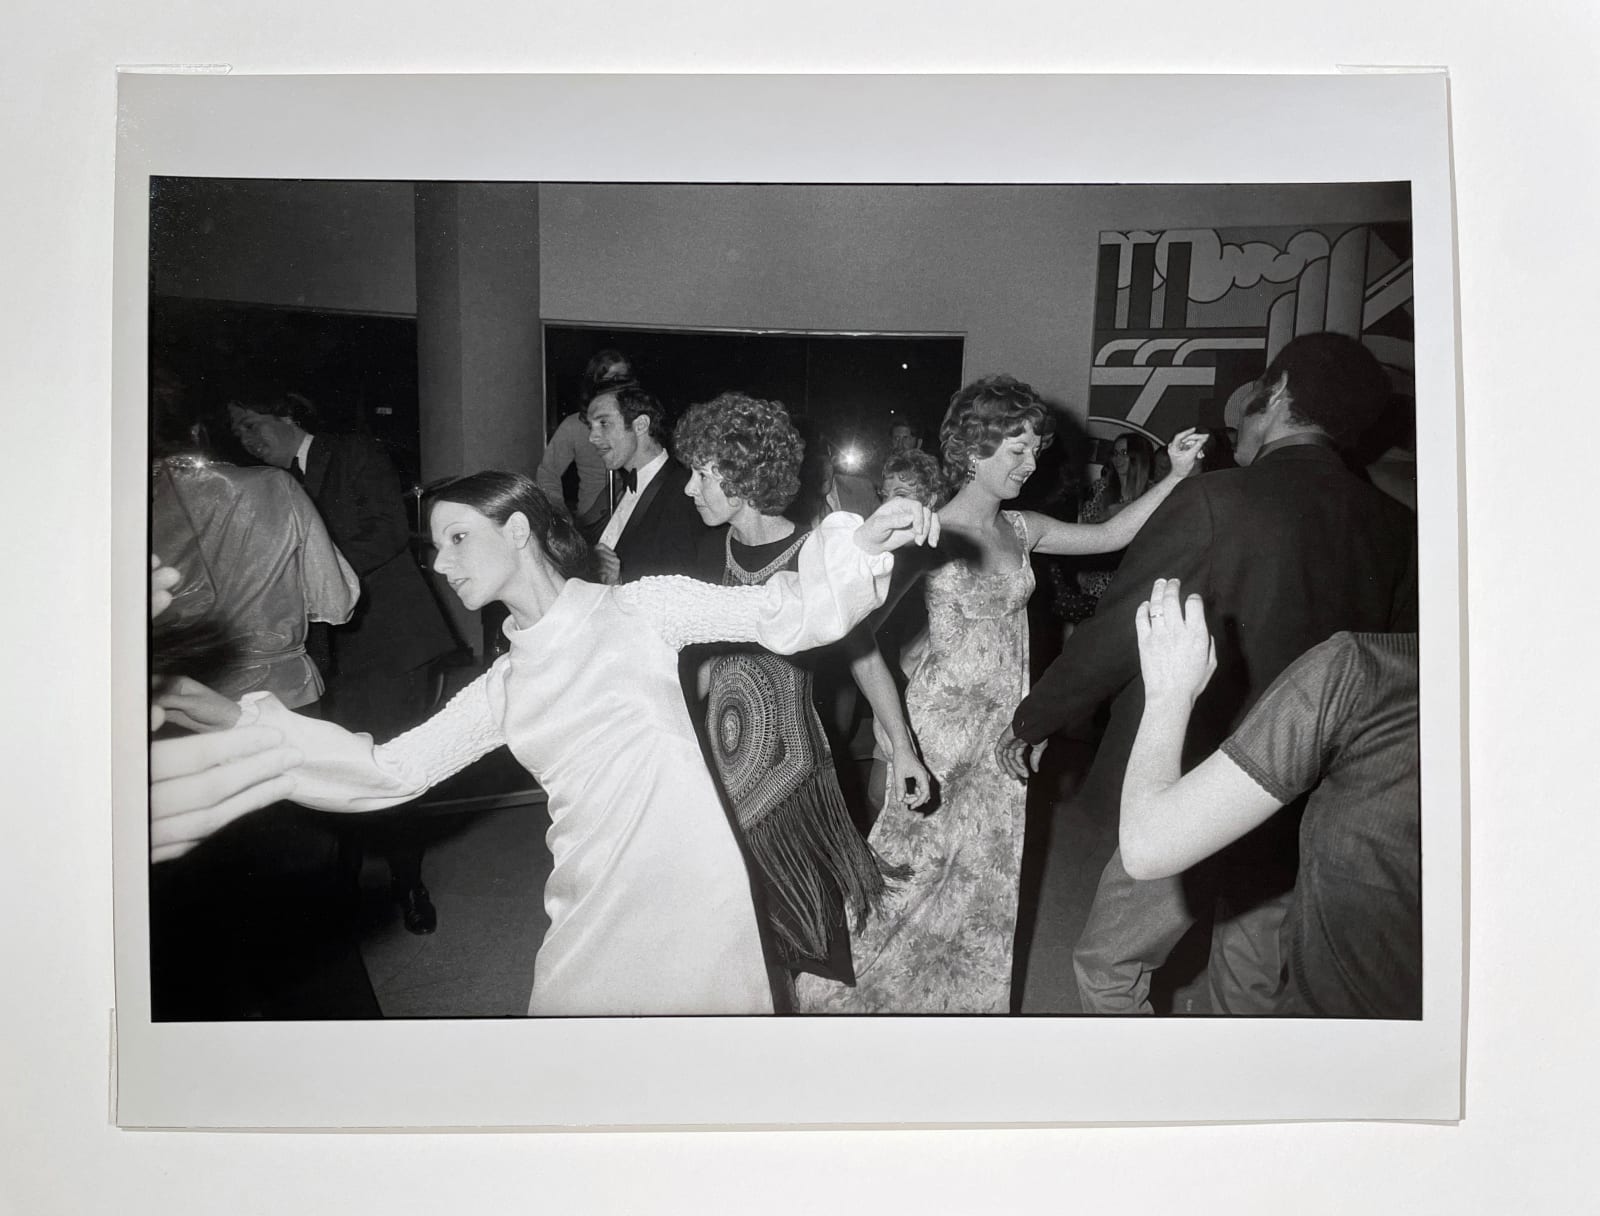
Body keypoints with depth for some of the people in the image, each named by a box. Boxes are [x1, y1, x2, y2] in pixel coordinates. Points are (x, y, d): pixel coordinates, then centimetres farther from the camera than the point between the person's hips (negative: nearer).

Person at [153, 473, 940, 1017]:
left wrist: (860, 545, -23)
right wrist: (243, 721, 4)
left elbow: (783, 613, -6)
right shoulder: (505, 687, 13)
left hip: (690, 899, -4)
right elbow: (389, 770, 11)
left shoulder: (640, 608, -1)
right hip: (590, 918, 5)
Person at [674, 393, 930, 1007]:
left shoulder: (812, 558, -15)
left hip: (785, 768, -5)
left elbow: (863, 653, -8)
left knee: (784, 920, 8)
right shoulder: (721, 550, 2)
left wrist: (902, 749, -11)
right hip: (720, 764, 5)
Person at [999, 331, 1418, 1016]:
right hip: (1301, 813, 6)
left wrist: (1031, 723, -1)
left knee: (1107, 966, 12)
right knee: (1251, 984, 23)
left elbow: (1113, 639, -15)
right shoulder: (1395, 529, -1)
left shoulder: (1213, 504, -18)